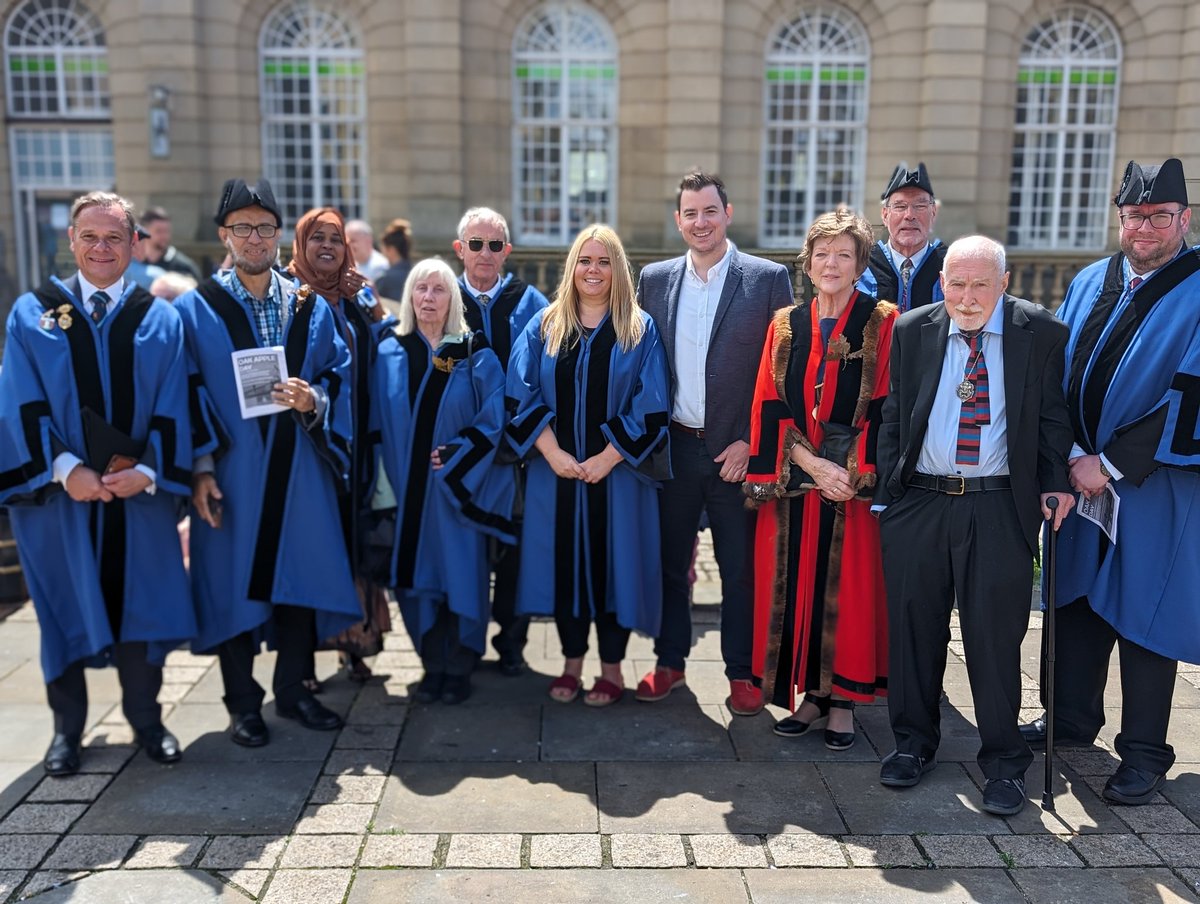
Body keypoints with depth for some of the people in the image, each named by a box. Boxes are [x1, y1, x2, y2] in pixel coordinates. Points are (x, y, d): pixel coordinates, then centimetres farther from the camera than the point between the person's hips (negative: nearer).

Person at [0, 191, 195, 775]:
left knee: (140, 602, 6)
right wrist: (66, 467, -17)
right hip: (58, 489, 0)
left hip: (139, 490, 1)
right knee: (65, 608, 9)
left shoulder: (162, 320, 4)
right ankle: (67, 729, 25)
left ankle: (145, 719, 23)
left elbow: (171, 409, -1)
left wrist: (148, 471, -14)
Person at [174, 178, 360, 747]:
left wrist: (314, 401, -14)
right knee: (234, 581, 5)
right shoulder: (195, 310, 0)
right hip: (231, 472, -2)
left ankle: (292, 690, 26)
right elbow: (188, 396, -4)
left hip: (299, 470, 3)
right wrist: (201, 466, -12)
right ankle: (243, 703, 21)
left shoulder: (312, 308, 8)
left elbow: (340, 377, 7)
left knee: (302, 577, 8)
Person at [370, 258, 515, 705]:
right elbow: (378, 425, 5)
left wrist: (454, 458, -14)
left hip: (458, 489, -2)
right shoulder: (390, 353, 6)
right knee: (416, 574, 6)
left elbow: (493, 419, -5)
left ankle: (458, 668, 16)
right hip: (407, 488, 2)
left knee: (461, 574, 2)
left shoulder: (475, 355, -1)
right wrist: (384, 484, -3)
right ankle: (432, 665, 20)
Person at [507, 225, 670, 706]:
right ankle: (572, 661, 22)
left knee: (613, 560, 4)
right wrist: (552, 452, -12)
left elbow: (650, 408, -6)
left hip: (617, 471, -2)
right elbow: (523, 396, 0)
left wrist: (607, 458, -14)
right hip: (556, 468, 2)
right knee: (564, 559, 7)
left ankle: (611, 666, 18)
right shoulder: (545, 326, 6)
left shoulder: (640, 331, 1)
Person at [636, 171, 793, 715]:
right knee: (669, 562, 12)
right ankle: (670, 663, 27)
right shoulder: (654, 280, 7)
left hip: (737, 451, -3)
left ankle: (742, 673, 20)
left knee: (740, 568, 6)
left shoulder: (768, 278, -3)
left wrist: (752, 442, -10)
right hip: (673, 447, 3)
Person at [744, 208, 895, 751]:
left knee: (848, 588, 1)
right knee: (797, 585, 5)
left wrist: (855, 473, -14)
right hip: (795, 483, 3)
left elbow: (886, 409, -5)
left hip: (857, 482, -3)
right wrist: (812, 465, -9)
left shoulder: (883, 324, 1)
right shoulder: (786, 326, 9)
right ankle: (812, 695, 18)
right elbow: (770, 408, 3)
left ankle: (842, 700, 14)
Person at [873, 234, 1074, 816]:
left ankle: (1004, 762, 20)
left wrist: (1055, 483, -3)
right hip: (917, 505, 2)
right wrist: (887, 487, 4)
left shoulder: (1041, 333, 1)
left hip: (1000, 509, -2)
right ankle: (913, 743, 29)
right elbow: (893, 415, 9)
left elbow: (1053, 415, 7)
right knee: (914, 629, 11)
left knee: (996, 637, 3)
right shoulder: (912, 331, 5)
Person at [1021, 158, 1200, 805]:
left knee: (1142, 613, 3)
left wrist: (1110, 465, -17)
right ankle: (1072, 720, 30)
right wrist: (1075, 456, -6)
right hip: (1083, 472, 5)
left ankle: (1143, 753, 18)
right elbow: (1059, 375, 6)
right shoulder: (1090, 283, 8)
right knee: (1077, 599, 13)